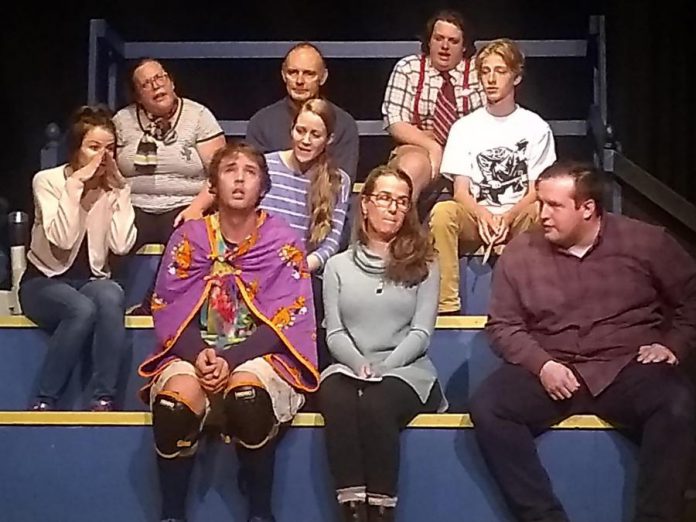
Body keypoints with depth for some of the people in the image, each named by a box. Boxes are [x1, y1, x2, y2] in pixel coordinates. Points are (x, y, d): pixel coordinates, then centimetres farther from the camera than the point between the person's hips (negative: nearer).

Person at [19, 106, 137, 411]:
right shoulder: (47, 180, -8)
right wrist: (75, 184, -25)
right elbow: (62, 240, -24)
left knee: (111, 296, -34)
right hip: (43, 281, -2)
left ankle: (103, 399, -28)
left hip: (91, 281, 3)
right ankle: (44, 402, -21)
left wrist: (119, 190, -14)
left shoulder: (115, 188, 1)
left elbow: (121, 246, -15)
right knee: (82, 309, -35)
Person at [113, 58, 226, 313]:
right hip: (135, 208, 2)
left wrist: (197, 207, -16)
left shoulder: (199, 116, 5)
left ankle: (149, 308, -21)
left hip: (183, 208, -1)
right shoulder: (122, 120, 12)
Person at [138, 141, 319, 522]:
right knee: (175, 402, -33)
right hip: (194, 354, 2)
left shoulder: (283, 242, 0)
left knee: (248, 394, -37)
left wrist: (231, 359, -19)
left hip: (261, 356, -1)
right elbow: (167, 312, 2)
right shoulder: (189, 237, 5)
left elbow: (287, 321, -6)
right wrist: (198, 354, -19)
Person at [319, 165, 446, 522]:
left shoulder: (422, 265, 11)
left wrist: (383, 366, -14)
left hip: (405, 369, -1)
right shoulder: (338, 265, 15)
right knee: (337, 401, -35)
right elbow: (334, 333, 6)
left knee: (376, 404, -36)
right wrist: (361, 364, -15)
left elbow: (421, 333, 1)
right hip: (349, 367, 1)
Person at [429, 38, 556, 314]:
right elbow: (461, 190, 1)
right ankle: (447, 306, -32)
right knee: (441, 212, -32)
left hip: (518, 219, -1)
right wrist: (483, 216, -21)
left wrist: (507, 218, -19)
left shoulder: (536, 128, 6)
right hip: (475, 218, 1)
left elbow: (537, 191, 0)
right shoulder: (464, 127, 8)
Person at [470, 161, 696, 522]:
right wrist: (541, 364, -11)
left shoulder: (645, 241, 2)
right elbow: (502, 325, 5)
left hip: (628, 368, -1)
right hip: (550, 371, 1)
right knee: (487, 408, -25)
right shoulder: (519, 253, 3)